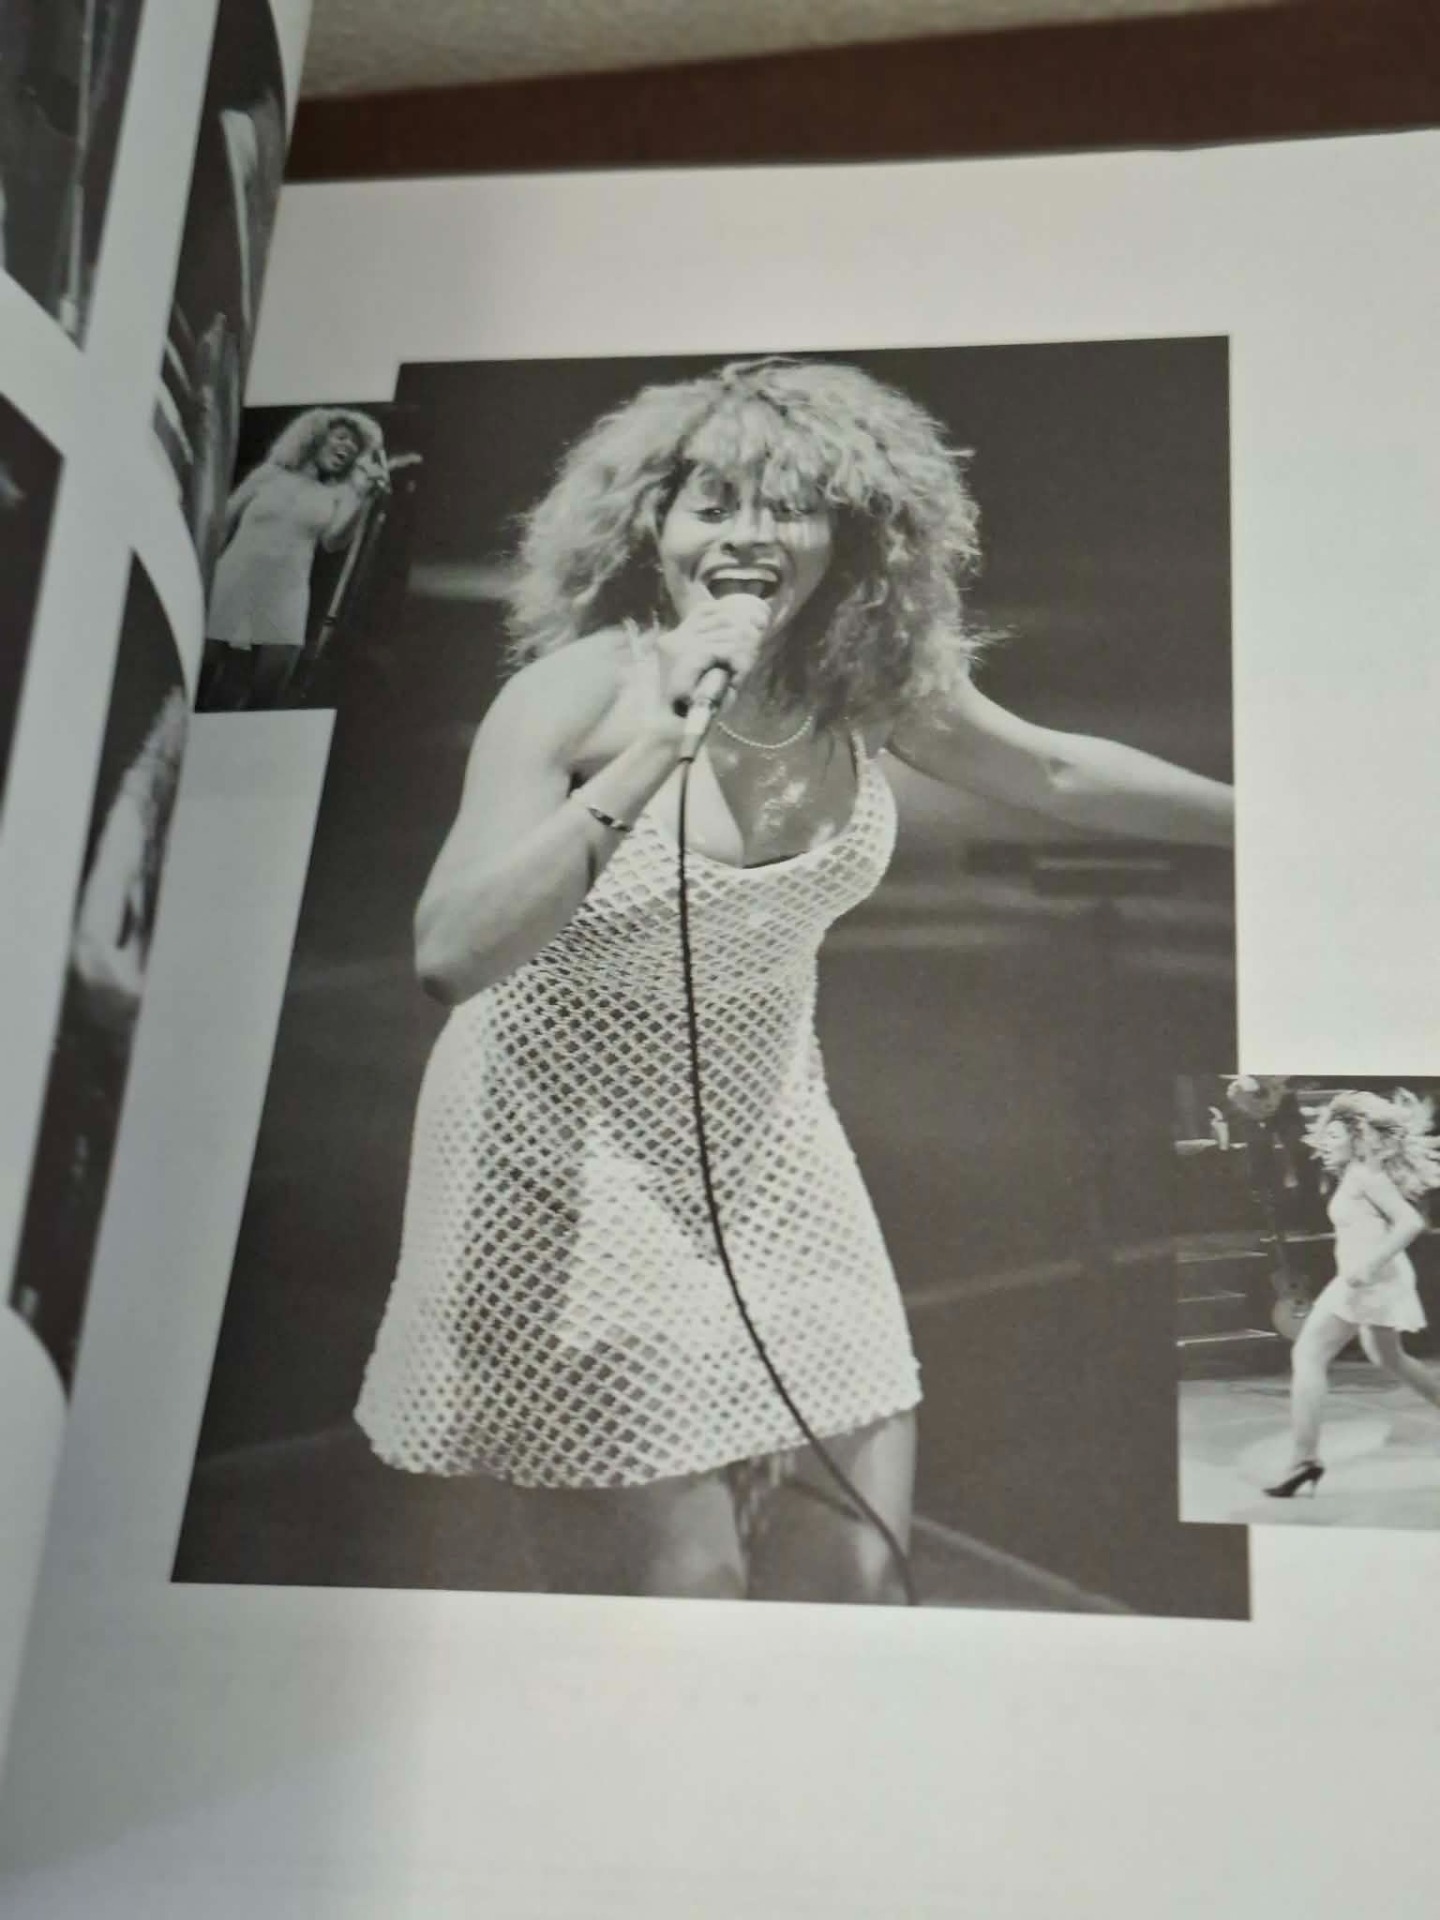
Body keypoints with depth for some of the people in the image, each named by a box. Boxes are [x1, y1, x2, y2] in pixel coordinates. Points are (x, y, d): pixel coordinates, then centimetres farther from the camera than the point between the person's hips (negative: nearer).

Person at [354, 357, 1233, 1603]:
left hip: (765, 1150, 5)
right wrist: (657, 749, -37)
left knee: (856, 1576, 7)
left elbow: (1055, 772, 13)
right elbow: (452, 956, -33)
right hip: (576, 1165, -5)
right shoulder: (578, 690, -20)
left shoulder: (872, 684, -6)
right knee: (679, 1582, -4)